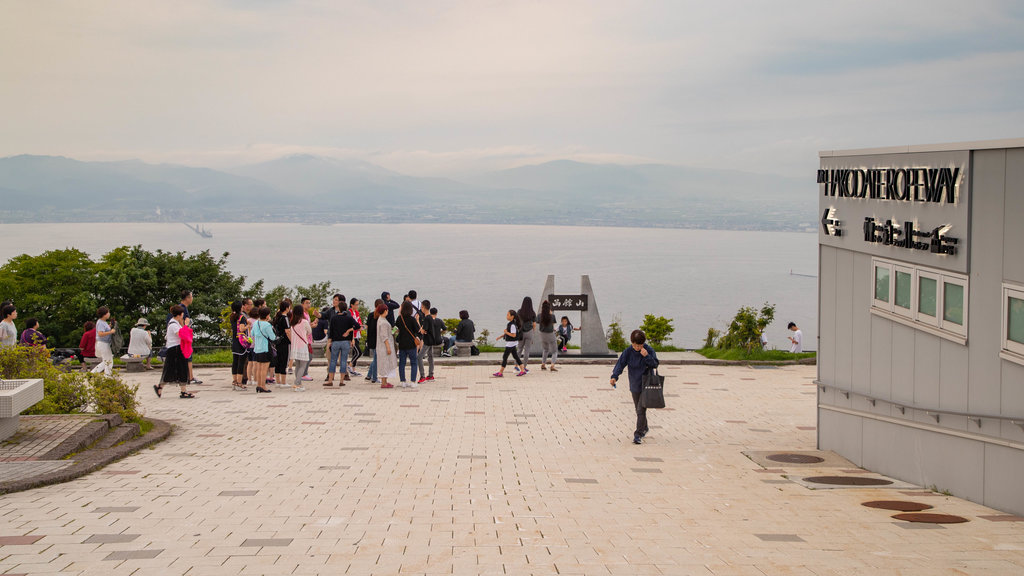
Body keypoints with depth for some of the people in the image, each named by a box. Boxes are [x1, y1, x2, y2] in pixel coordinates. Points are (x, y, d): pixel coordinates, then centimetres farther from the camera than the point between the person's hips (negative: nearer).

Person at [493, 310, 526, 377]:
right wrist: (500, 336, 14)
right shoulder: (510, 324, 10)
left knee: (505, 357, -4)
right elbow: (508, 332, 21)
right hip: (511, 343, 10)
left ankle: (500, 372, 2)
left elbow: (513, 335, -25)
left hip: (511, 343, -10)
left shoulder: (512, 325, -21)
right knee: (516, 357, 12)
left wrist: (506, 332, -18)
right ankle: (523, 370, 11)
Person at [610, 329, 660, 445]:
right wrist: (614, 376, -31)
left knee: (641, 410, -11)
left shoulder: (649, 350, -11)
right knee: (638, 410, 17)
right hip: (634, 385, 3)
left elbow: (655, 365, -11)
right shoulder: (628, 352, -7)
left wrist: (647, 356, -28)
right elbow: (620, 364, -14)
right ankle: (644, 428, 40)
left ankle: (638, 435, -8)